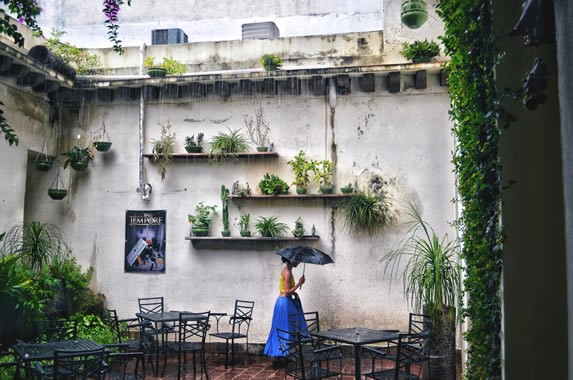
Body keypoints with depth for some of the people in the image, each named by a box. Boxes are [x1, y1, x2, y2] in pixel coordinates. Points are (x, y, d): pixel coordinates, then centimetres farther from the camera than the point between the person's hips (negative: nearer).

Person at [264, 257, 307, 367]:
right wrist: (299, 283, -20)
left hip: (283, 301, 10)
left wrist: (294, 293, 5)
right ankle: (279, 358, 1)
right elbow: (287, 292, -21)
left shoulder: (285, 270, 11)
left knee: (281, 330, 13)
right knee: (285, 330, -3)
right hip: (285, 303, -10)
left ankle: (278, 356, 20)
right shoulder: (288, 272, -18)